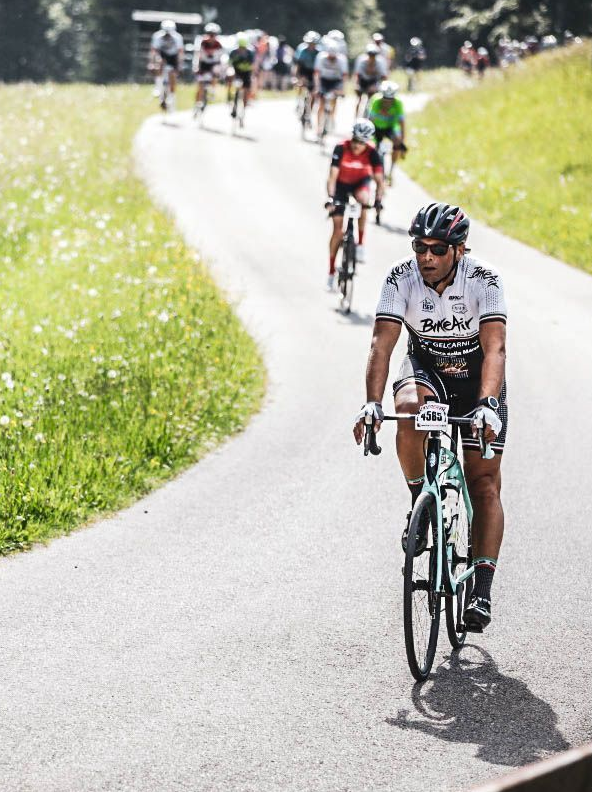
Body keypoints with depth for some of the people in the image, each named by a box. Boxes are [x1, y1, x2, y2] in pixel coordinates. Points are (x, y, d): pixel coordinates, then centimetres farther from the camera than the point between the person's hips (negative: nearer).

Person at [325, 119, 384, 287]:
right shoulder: (341, 149, -30)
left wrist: (378, 200, -41)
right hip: (341, 184, 0)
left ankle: (360, 244, -21)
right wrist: (331, 198, -45)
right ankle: (331, 271, 5)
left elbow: (379, 180, -26)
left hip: (360, 182, 0)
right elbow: (332, 177, -32)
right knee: (338, 228, -4)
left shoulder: (372, 153, -26)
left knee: (363, 199, -36)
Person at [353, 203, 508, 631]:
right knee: (409, 409, -35)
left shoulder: (484, 279, -26)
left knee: (484, 483, -7)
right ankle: (421, 506, -14)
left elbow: (495, 348, -35)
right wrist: (372, 403, -43)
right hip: (426, 368, 1)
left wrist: (488, 406, -51)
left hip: (478, 375, -1)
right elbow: (382, 343, -28)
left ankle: (482, 591, -4)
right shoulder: (401, 278, -21)